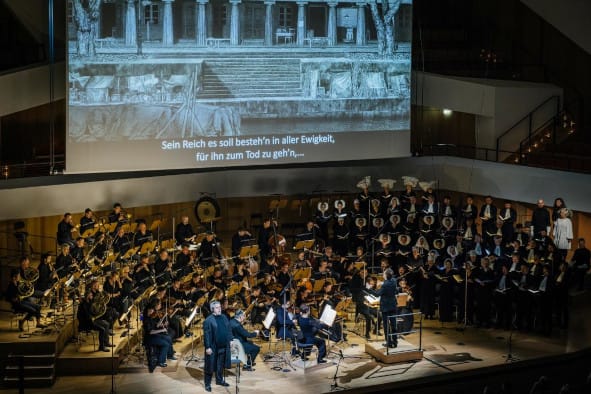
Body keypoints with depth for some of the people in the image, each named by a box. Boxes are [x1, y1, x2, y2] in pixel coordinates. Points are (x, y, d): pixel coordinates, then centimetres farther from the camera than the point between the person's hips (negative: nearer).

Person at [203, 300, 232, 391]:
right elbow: (206, 335, -15)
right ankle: (207, 384, 11)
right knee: (210, 365, 2)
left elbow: (229, 330, 16)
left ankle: (219, 380, 34)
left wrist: (230, 340, 9)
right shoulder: (208, 320, -13)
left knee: (220, 365, 18)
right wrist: (208, 347, -17)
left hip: (223, 346, 6)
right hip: (213, 347, -6)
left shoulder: (224, 318, 8)